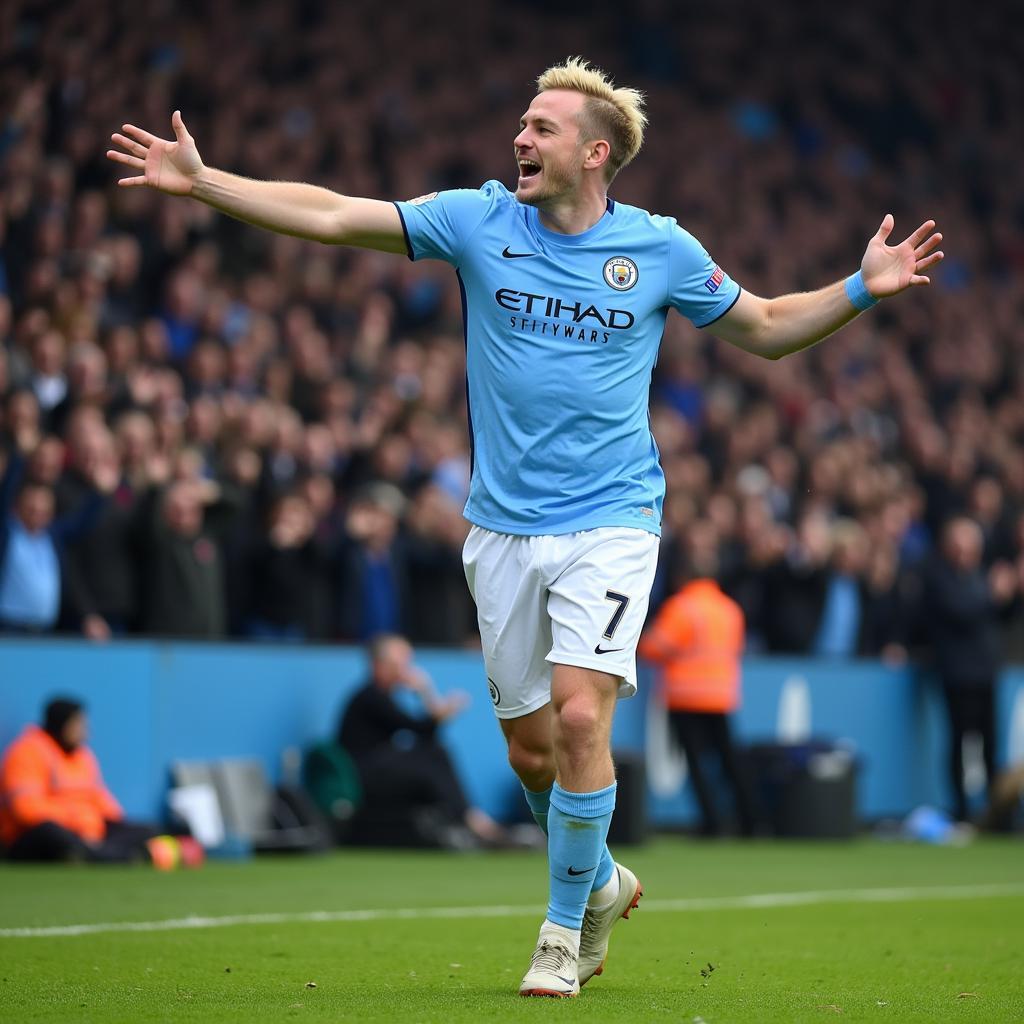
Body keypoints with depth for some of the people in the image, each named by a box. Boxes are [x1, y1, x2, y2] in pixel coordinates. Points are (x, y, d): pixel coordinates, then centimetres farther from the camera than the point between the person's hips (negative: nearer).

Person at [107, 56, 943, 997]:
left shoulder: (661, 249, 0)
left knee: (578, 717, -18)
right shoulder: (478, 221, 1)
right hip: (503, 530, 3)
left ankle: (565, 925, 0)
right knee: (530, 750, 6)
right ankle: (601, 882, 35)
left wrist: (863, 288, -1)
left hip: (610, 522, -3)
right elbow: (331, 216, 0)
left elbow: (767, 330, 13)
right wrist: (200, 179, -6)